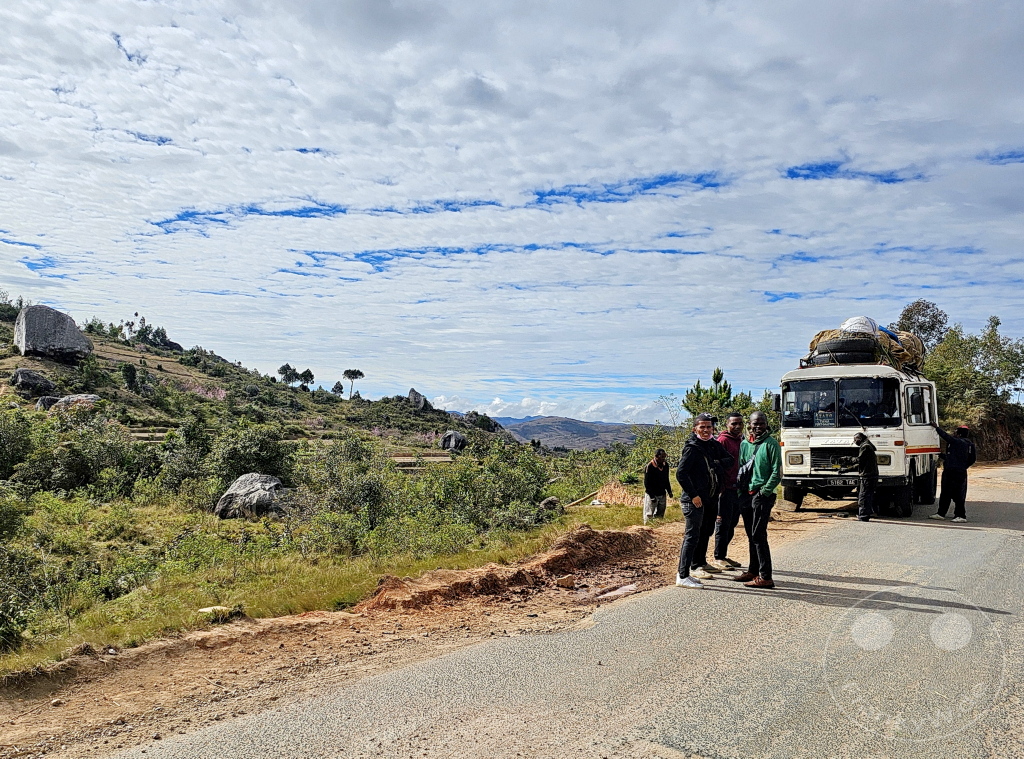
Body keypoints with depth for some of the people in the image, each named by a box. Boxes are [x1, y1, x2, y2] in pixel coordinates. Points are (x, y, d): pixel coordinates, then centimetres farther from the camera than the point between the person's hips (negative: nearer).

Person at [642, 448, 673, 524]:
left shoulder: (665, 465, 4)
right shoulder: (649, 466, -17)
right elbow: (647, 483, -15)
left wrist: (669, 491, 12)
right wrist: (652, 496, -18)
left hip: (662, 494, 7)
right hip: (652, 495, -6)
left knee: (660, 515, 13)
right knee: (649, 515, 0)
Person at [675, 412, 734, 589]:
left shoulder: (714, 445, 11)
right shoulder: (692, 448, -12)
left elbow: (729, 460, 11)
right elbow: (680, 473, -18)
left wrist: (715, 464, -7)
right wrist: (693, 495, -19)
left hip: (710, 498, 9)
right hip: (694, 499, -9)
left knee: (705, 532, 18)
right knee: (692, 535, -10)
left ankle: (696, 566, 33)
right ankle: (682, 576, -9)